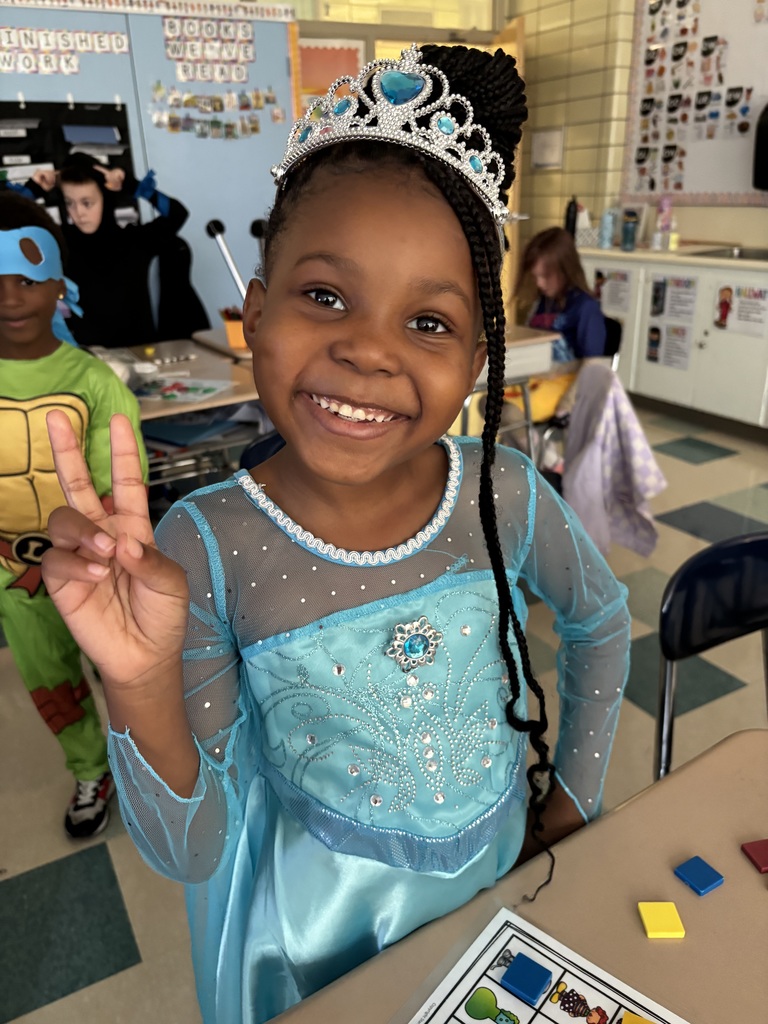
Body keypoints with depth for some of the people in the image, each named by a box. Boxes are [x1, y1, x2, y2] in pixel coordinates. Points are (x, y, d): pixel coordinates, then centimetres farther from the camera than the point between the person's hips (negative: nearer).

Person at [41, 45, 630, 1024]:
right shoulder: (204, 546, -27)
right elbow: (187, 855, -21)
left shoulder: (507, 495, -22)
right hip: (311, 924, -2)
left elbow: (601, 619, 0)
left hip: (499, 871, 3)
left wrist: (575, 795, 2)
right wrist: (145, 687, -39)